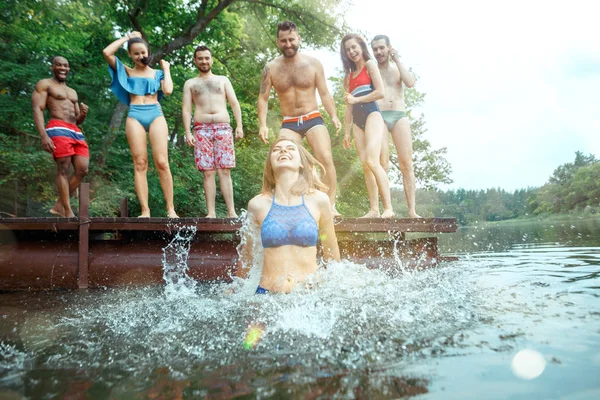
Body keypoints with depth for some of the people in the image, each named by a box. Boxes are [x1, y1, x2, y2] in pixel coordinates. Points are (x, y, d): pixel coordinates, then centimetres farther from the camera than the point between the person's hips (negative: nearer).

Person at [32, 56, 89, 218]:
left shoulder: (73, 92, 30)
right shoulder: (44, 84, 10)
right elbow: (37, 110, -3)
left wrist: (83, 114, 2)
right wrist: (44, 135, -18)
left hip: (76, 131, 7)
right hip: (58, 129, -7)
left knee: (82, 170, -5)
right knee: (63, 169, -11)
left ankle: (59, 205, 6)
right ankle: (68, 212, -11)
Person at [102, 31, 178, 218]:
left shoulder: (157, 73, 20)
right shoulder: (126, 71, 19)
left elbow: (168, 90, 1)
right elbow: (107, 52, 5)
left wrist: (166, 70, 14)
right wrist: (127, 37, 14)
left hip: (155, 114, 0)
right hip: (135, 116, 1)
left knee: (162, 162, -12)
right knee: (140, 163, -8)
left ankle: (170, 209, -9)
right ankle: (145, 210, -9)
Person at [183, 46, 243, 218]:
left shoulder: (223, 80, 21)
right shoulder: (190, 84, 20)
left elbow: (234, 103, 12)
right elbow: (186, 109, 10)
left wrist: (239, 125, -2)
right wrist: (188, 133, -3)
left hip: (223, 128, 0)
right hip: (201, 130, 0)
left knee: (224, 171, -7)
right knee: (208, 172, -5)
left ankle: (231, 212, -8)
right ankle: (211, 213, -3)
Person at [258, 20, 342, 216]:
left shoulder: (313, 63, 2)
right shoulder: (271, 68, 1)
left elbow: (324, 93, 4)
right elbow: (263, 98, 2)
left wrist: (334, 116, -11)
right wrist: (263, 124, -11)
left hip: (313, 119, -1)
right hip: (289, 123, 1)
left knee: (326, 158, -19)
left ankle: (331, 205, -12)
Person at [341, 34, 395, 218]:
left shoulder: (370, 65, 6)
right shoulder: (350, 75, 22)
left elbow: (380, 92, -6)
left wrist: (356, 99, -3)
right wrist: (347, 131, 17)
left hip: (372, 115, -7)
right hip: (358, 122, 7)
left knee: (372, 161, -22)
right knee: (365, 166, -2)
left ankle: (388, 208, -22)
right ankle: (374, 209, -2)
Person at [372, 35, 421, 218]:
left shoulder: (398, 68, 20)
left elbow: (411, 82, -1)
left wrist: (397, 60, 4)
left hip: (400, 116, 1)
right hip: (379, 117, -1)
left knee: (406, 163, -8)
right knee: (382, 163, -15)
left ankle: (412, 210, -8)